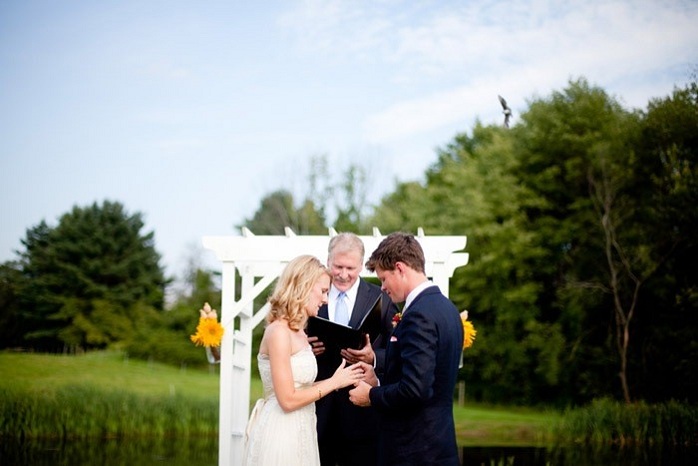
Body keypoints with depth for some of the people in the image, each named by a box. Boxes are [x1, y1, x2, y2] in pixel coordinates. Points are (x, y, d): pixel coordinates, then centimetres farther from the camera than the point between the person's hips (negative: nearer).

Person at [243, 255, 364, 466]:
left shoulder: (298, 332, 11)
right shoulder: (279, 331, -16)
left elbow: (300, 387, 10)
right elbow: (288, 400, -19)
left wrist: (340, 379, 6)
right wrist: (334, 382, -11)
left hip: (297, 433, 9)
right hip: (280, 435, -9)